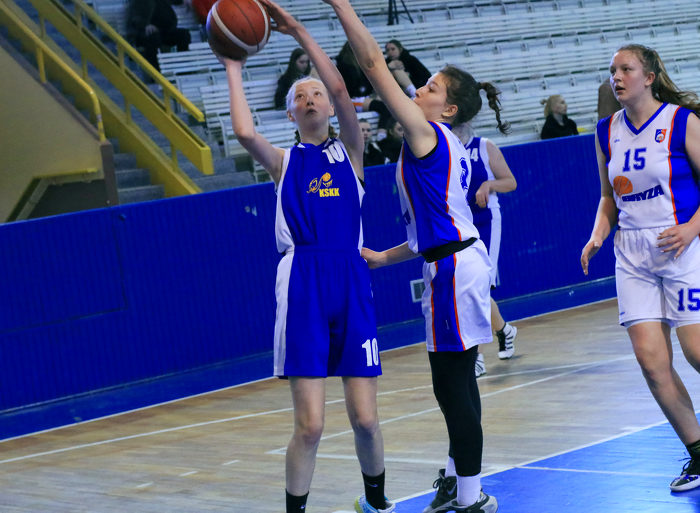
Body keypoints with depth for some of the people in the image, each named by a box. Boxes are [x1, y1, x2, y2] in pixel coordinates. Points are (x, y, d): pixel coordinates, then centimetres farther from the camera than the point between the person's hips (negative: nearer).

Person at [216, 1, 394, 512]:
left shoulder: (349, 151, 12)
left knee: (365, 419, 4)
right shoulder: (284, 161, 12)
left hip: (351, 281, 1)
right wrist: (234, 68, 1)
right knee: (309, 425, -6)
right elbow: (245, 131, -10)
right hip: (303, 283, -1)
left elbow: (341, 90, -4)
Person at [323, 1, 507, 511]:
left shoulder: (425, 135, -11)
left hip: (454, 268, -10)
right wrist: (386, 257, 26)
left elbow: (374, 64, -15)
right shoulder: (450, 149, 16)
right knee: (456, 381, 19)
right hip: (460, 259, 10)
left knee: (452, 385, -5)